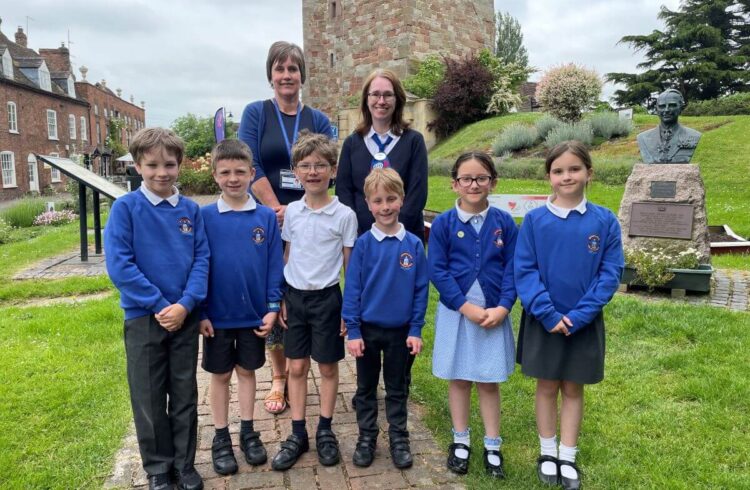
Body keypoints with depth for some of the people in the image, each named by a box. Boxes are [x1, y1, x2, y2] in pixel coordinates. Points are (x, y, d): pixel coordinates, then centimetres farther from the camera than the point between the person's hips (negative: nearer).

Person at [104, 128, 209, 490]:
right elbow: (119, 265, -13)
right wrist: (160, 305, -15)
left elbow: (201, 259, -1)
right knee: (149, 398, 10)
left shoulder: (190, 209, 1)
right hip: (143, 317, -2)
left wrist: (185, 304, -14)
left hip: (185, 317, 2)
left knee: (185, 395, 13)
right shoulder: (125, 208, -8)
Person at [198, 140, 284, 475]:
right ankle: (221, 438, 28)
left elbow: (274, 266, -1)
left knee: (247, 371, 16)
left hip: (254, 314, 1)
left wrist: (272, 307, -5)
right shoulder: (205, 217, -7)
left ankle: (248, 432, 32)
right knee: (220, 375, 13)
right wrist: (200, 312, -6)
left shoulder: (266, 217, -5)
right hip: (218, 316, -1)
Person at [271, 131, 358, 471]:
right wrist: (281, 300, 6)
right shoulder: (291, 212, 1)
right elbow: (286, 258, 8)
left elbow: (350, 266, -4)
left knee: (328, 367, 10)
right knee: (296, 367, 10)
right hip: (295, 296, 3)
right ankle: (298, 434, 24)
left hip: (326, 298, -3)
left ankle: (325, 431, 27)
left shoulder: (344, 215, -8)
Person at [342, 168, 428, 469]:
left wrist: (415, 329, -4)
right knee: (366, 388, 15)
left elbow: (420, 290, -3)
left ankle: (399, 439, 31)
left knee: (397, 389, 15)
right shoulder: (363, 244, -9)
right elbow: (352, 289, -7)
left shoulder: (414, 245, -7)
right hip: (367, 329, 0)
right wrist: (353, 331, -9)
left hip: (400, 331, 0)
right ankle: (366, 437, 31)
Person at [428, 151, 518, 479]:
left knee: (489, 380, 10)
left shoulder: (504, 222, -1)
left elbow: (512, 269, -1)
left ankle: (492, 445, 25)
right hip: (456, 312, 0)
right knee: (458, 378, 12)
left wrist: (502, 307, -13)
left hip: (494, 313, 1)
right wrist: (466, 306, -16)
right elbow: (437, 271, -9)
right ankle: (460, 442, 29)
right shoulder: (443, 223, -6)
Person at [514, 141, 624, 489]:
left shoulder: (605, 221, -5)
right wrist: (548, 314, -17)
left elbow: (610, 274, -7)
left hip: (584, 323, 1)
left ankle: (568, 458, 29)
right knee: (547, 387, 12)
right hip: (544, 322, 0)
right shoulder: (535, 220, -7)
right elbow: (524, 271, -8)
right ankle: (548, 453, 29)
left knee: (573, 389, 14)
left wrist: (578, 316, -15)